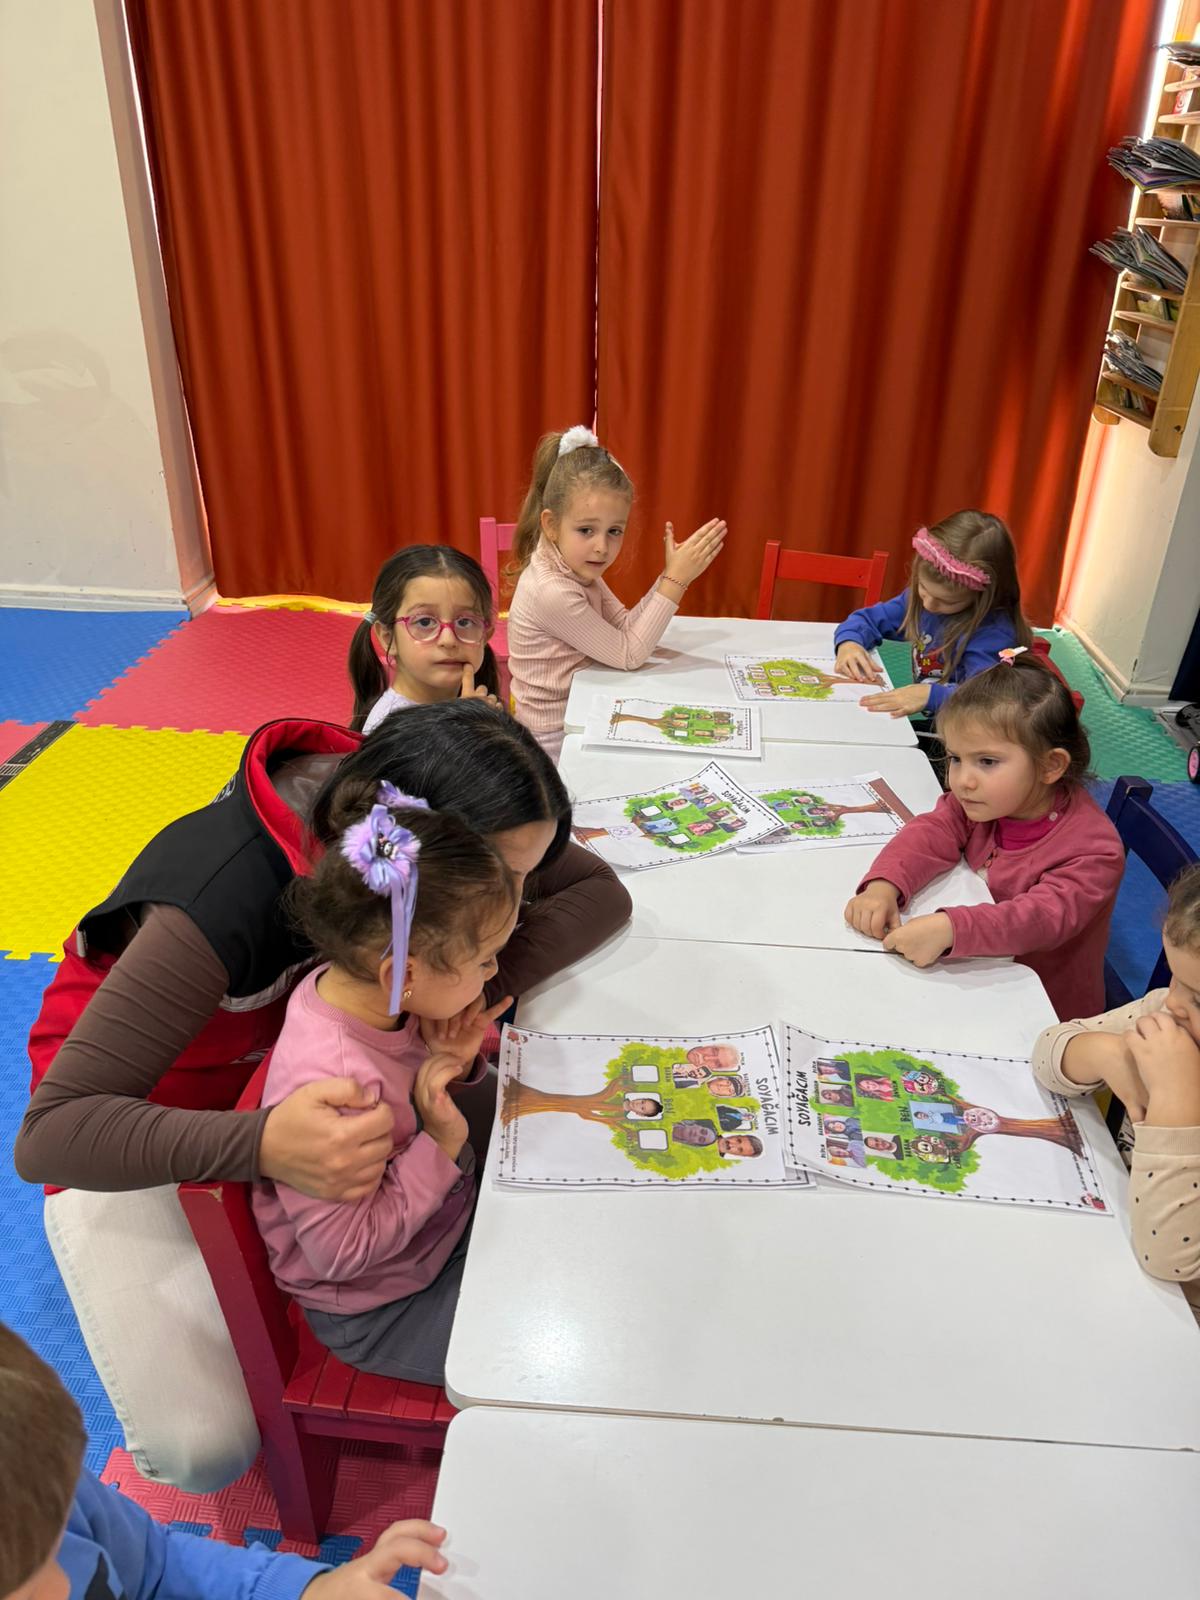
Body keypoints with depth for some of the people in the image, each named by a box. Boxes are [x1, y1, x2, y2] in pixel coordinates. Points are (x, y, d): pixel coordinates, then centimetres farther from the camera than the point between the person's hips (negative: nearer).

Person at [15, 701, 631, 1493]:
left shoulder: (396, 798, -22)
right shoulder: (227, 895, -39)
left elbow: (599, 891, -14)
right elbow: (50, 1136, -39)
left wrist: (483, 984, -31)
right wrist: (264, 1146, -55)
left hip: (279, 1066, 6)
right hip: (135, 1125, -5)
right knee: (207, 1452, -16)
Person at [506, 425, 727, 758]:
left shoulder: (579, 569, -1)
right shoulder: (552, 593, -28)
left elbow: (625, 627, -1)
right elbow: (628, 654, -21)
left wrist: (671, 576, -12)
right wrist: (676, 581, -23)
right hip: (554, 742, -8)